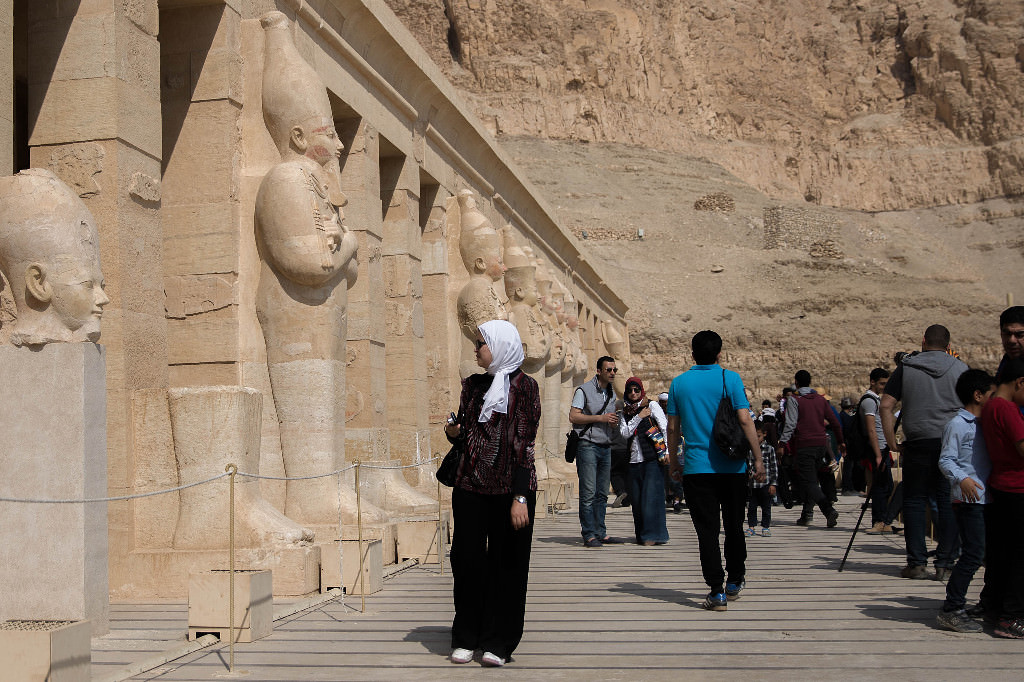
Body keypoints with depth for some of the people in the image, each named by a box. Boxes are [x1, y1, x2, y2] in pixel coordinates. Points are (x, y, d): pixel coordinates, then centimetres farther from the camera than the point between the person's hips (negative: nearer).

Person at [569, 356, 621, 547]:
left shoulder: (611, 394, 19)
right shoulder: (584, 390, -3)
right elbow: (573, 416, -12)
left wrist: (614, 423, 5)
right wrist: (601, 418, -15)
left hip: (606, 447, 7)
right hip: (588, 446, -7)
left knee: (602, 493, 8)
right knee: (588, 493, -9)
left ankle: (600, 532, 13)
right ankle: (589, 535, -7)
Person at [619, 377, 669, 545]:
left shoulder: (651, 405, 4)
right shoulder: (625, 412, 15)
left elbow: (665, 427, -2)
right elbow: (625, 433, 1)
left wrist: (666, 451, -10)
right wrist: (639, 417, -7)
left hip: (652, 459, -4)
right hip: (634, 461, 4)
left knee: (651, 496, -9)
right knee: (637, 499, 4)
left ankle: (654, 535, -4)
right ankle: (642, 535, 12)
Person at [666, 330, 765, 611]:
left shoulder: (679, 383, 3)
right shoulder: (730, 379, -3)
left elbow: (673, 428, 6)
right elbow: (745, 421, -9)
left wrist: (674, 462, 17)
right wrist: (758, 458, -2)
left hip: (696, 469, 0)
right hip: (732, 466, 0)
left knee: (707, 529, 1)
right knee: (734, 525, 16)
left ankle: (717, 591, -4)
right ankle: (735, 581, 28)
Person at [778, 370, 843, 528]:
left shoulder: (794, 400, -6)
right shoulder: (820, 399, 11)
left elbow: (790, 424, -15)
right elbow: (835, 422, 13)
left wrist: (783, 443, -12)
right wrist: (841, 442, 23)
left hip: (804, 446, -6)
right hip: (820, 444, 6)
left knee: (809, 482, -7)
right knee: (811, 480, 17)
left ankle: (829, 510, -25)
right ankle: (806, 514, 15)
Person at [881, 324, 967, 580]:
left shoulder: (906, 367, 5)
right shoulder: (960, 368, 6)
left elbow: (887, 406, 0)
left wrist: (892, 442, 5)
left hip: (918, 443, 0)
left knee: (914, 501, 6)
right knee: (948, 502, 4)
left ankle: (917, 564, 5)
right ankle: (945, 564, 4)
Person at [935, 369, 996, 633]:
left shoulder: (984, 424, 18)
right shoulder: (957, 424, -10)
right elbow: (946, 460, -17)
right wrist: (962, 479, -31)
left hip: (986, 499, 9)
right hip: (968, 500, -9)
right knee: (973, 553, -13)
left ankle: (990, 602, 31)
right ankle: (951, 610, -9)